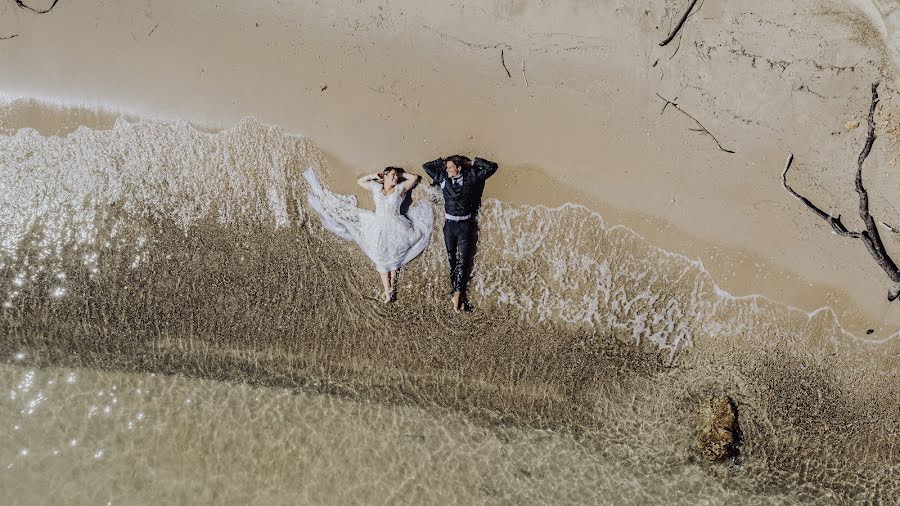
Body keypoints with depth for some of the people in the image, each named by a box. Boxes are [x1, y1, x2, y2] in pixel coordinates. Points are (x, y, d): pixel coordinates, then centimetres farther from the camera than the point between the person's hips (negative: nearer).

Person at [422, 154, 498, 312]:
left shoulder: (471, 177, -2)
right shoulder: (443, 178, 4)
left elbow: (492, 167, -2)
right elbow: (426, 166, 10)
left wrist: (473, 163, 2)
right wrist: (443, 161, 7)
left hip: (465, 225, -2)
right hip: (449, 224, 3)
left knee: (463, 260, -5)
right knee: (452, 259, 4)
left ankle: (456, 294, -4)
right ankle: (457, 292, 10)